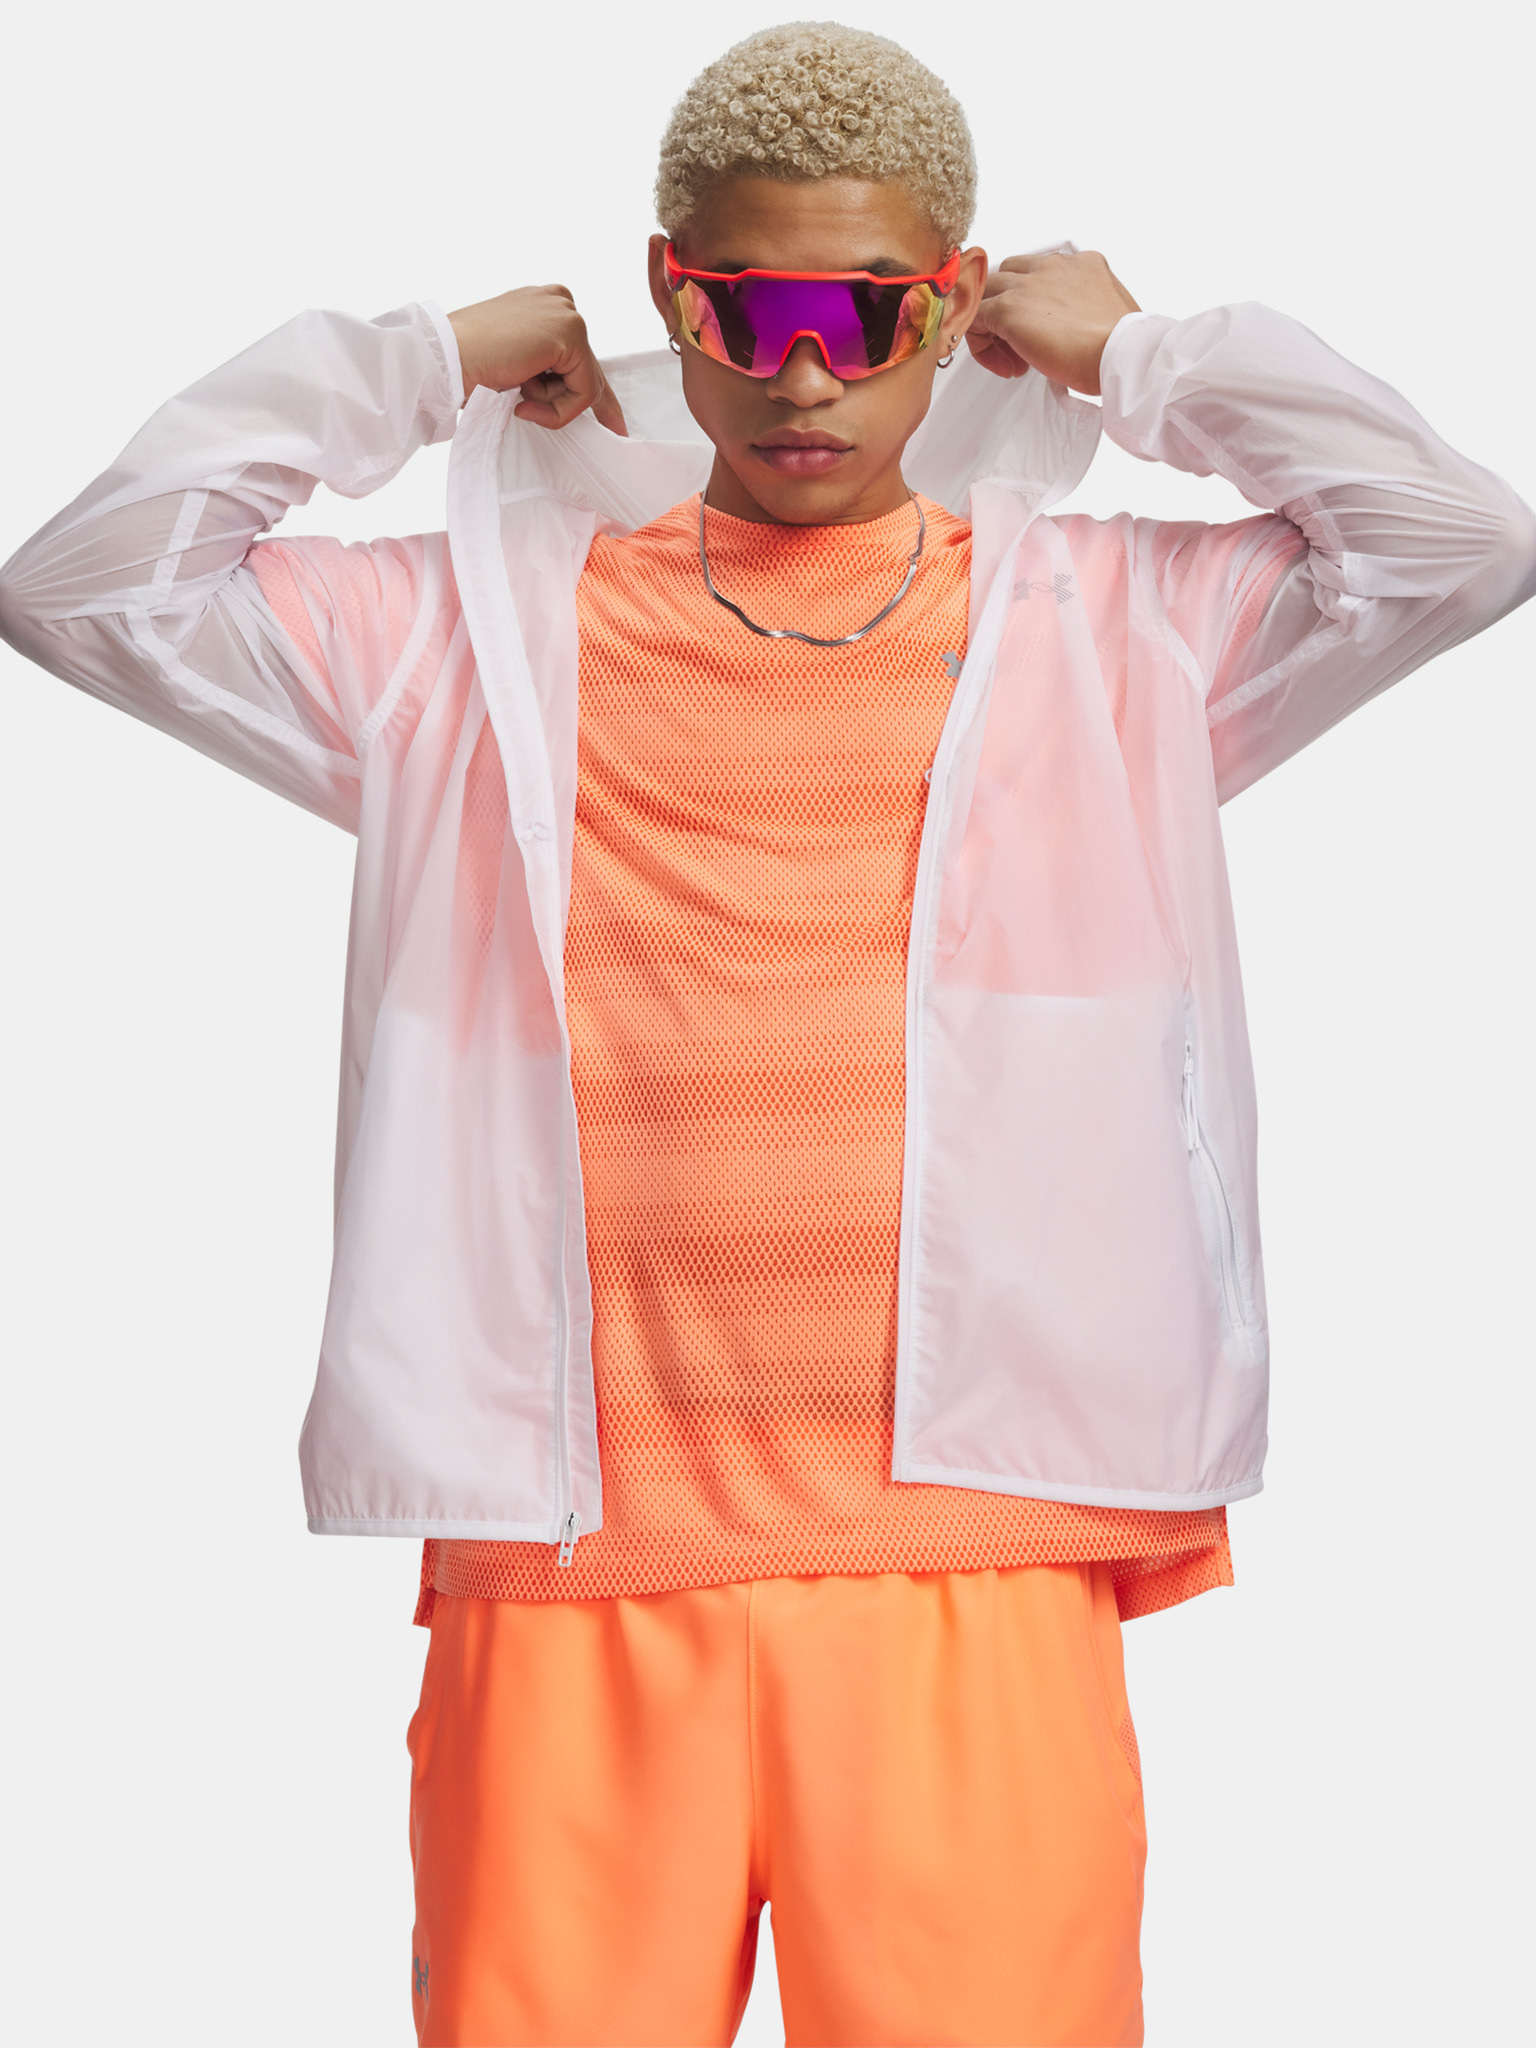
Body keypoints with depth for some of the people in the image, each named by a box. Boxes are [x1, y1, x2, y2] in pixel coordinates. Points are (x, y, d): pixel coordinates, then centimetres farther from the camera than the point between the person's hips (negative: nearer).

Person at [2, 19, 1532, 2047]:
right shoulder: (490, 632, 11)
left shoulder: (1104, 627, 10)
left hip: (977, 1573, 0)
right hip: (572, 1580, 1)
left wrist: (1141, 354, 9)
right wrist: (418, 362, 9)